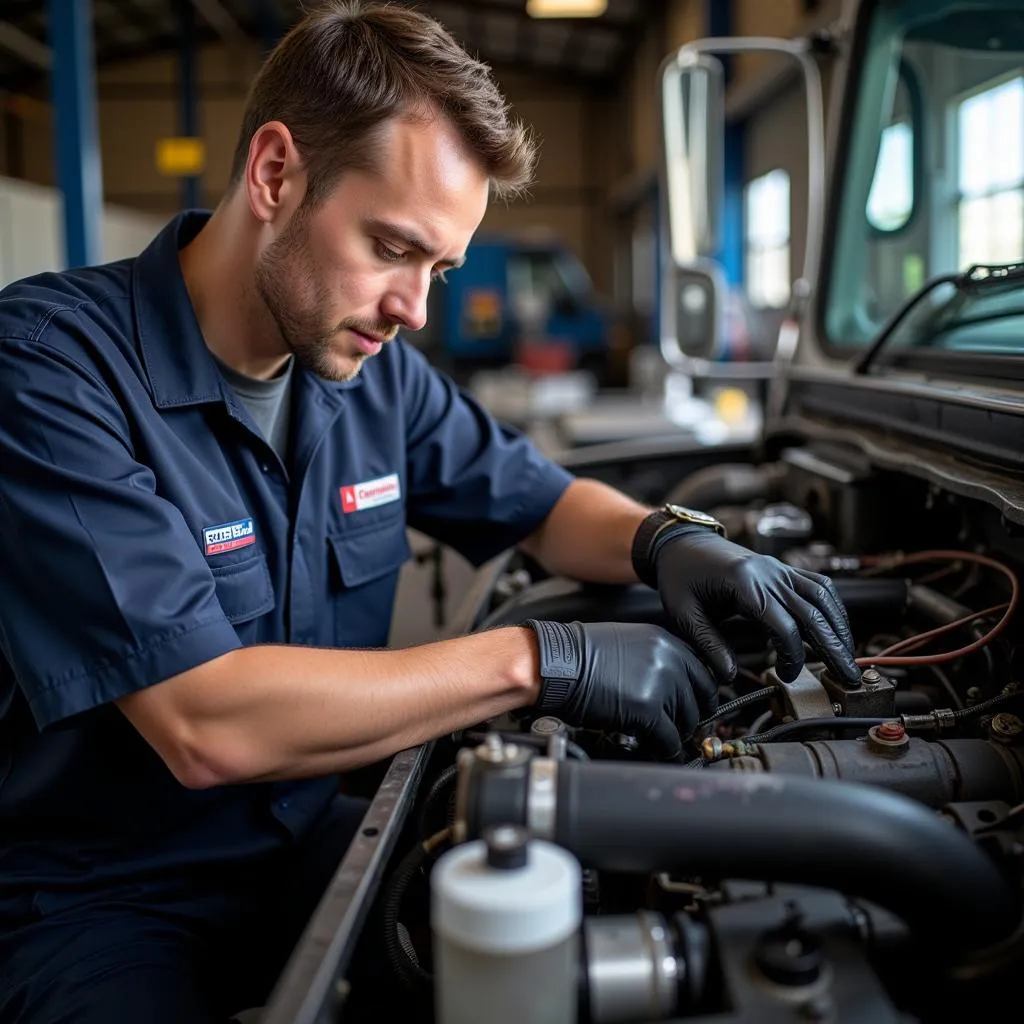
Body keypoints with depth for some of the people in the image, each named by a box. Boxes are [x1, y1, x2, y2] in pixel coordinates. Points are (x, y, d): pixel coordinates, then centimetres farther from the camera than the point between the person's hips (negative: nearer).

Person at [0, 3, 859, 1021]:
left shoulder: (377, 373, 2)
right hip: (94, 898, -5)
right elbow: (205, 727, -29)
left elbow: (539, 501, 14)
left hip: (309, 837, 6)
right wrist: (542, 660, -27)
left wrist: (669, 538, -9)